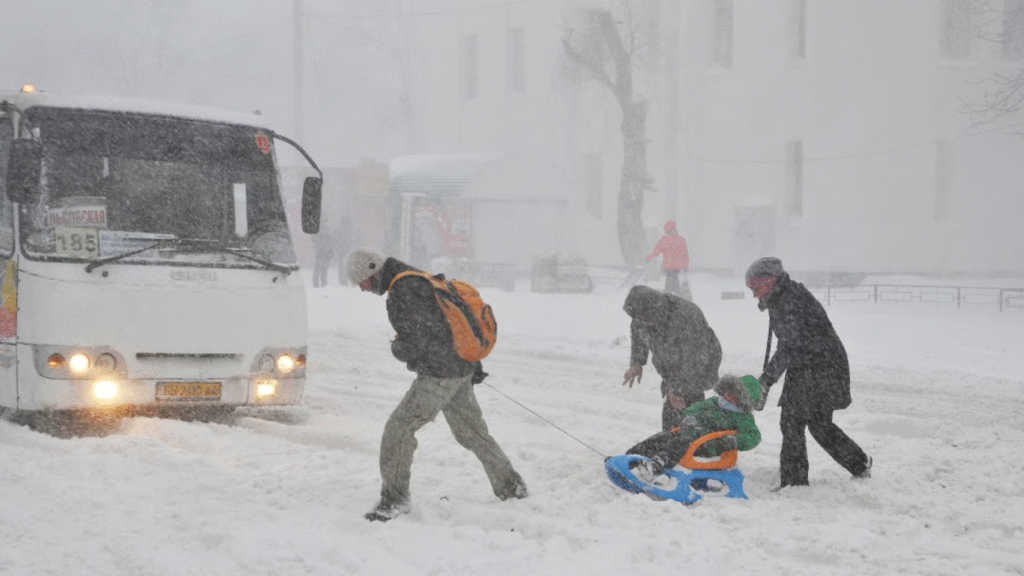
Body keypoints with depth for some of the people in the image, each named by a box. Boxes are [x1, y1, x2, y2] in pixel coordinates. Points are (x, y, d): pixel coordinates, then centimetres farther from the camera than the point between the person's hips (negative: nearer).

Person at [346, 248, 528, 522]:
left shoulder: (403, 292, -19)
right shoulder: (422, 280, 14)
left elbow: (416, 343, -23)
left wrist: (397, 348, 1)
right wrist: (473, 364, 25)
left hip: (439, 375, -10)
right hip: (463, 370, 10)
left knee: (398, 428, -8)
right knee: (472, 432, 21)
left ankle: (394, 498, -6)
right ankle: (511, 486, 31)